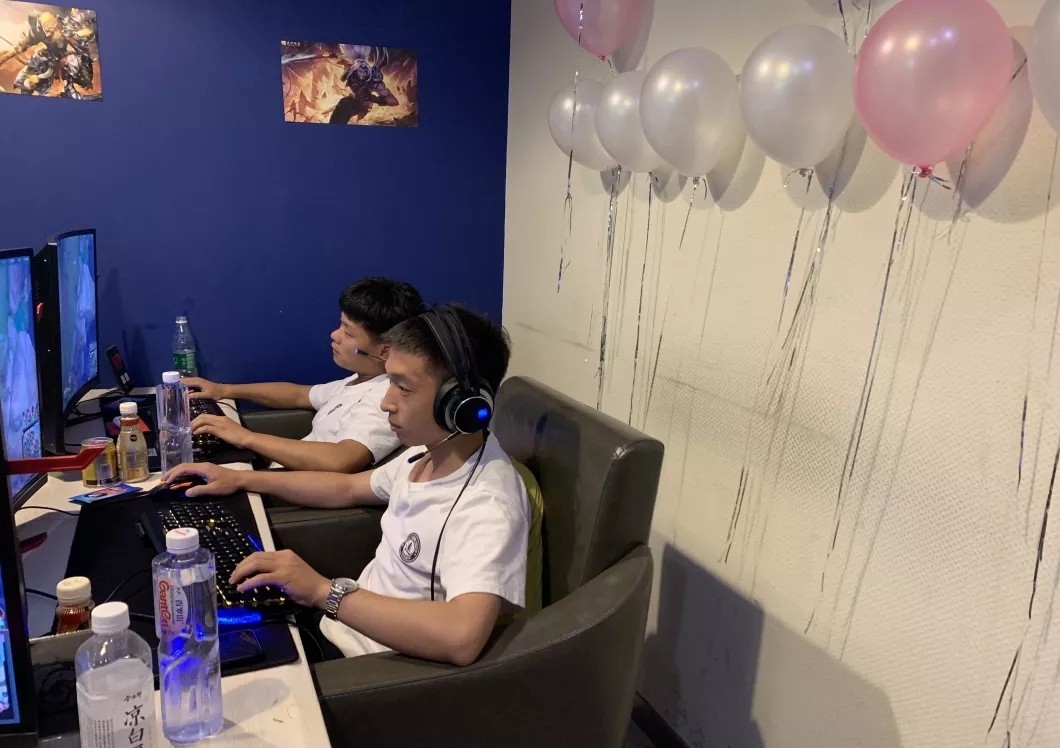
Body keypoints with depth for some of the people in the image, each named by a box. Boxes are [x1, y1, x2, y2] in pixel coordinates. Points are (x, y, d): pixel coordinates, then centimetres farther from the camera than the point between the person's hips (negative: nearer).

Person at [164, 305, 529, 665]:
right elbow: (348, 488, 15)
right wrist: (241, 479, 11)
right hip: (348, 623, 8)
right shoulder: (432, 453, -2)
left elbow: (461, 637, -46)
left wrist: (324, 591, -39)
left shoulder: (486, 509, -30)